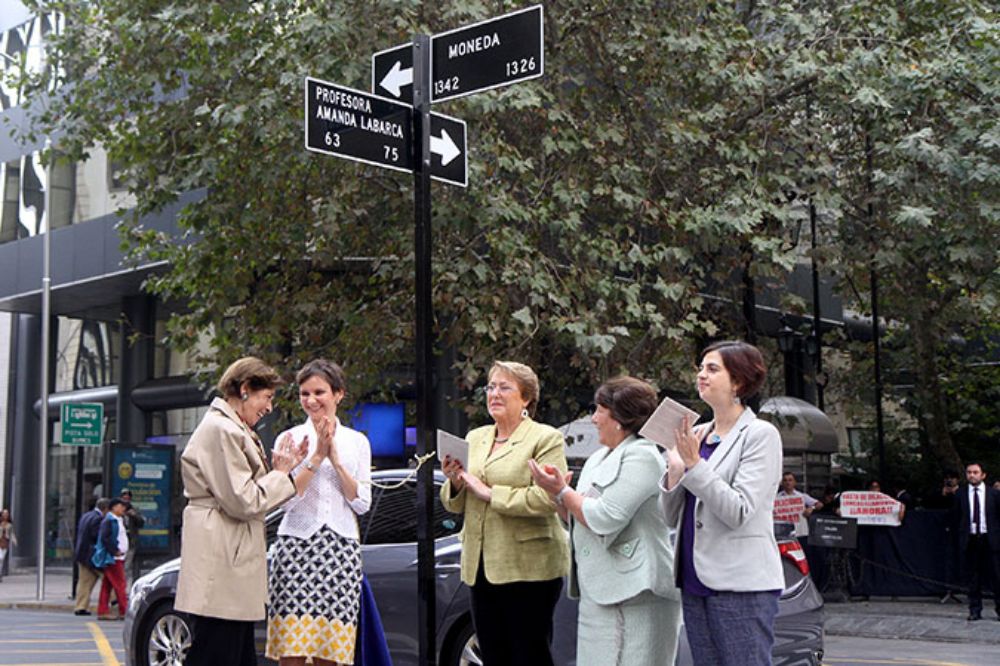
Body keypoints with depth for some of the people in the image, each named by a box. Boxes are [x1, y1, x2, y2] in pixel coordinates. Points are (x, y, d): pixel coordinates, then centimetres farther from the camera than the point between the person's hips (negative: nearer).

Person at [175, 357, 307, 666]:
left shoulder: (233, 429, 21)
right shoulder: (220, 430, -13)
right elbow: (243, 502, -17)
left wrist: (279, 469, 7)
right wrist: (281, 473, -5)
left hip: (234, 563, 11)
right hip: (220, 563, -11)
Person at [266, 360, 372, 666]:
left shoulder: (357, 442, 11)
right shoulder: (290, 438, 6)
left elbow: (362, 503, 4)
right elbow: (285, 498, -3)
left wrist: (336, 460, -5)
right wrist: (316, 457, -9)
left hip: (341, 548, 2)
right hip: (297, 545, -1)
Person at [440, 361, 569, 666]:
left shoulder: (546, 438, -4)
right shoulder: (475, 438, 16)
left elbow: (548, 498, -18)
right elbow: (455, 505, 18)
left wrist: (490, 493, -16)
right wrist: (455, 482, -4)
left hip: (529, 567, -6)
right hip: (481, 565, 6)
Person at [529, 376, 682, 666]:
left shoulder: (640, 456, -11)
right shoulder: (599, 458, 19)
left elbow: (604, 519, -19)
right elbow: (580, 519, 23)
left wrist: (563, 492, -7)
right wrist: (557, 495, 5)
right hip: (599, 592, 10)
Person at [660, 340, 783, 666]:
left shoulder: (760, 434, -4)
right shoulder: (696, 435, 13)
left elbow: (738, 512, -15)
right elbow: (673, 519, 12)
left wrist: (694, 464, -17)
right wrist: (675, 470, -3)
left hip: (741, 587, -7)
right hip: (695, 582, 7)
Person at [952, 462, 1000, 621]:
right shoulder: (961, 495, 4)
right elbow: (955, 518, 12)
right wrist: (961, 533, 7)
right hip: (970, 540, 1)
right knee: (973, 577, 3)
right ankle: (975, 610, 8)